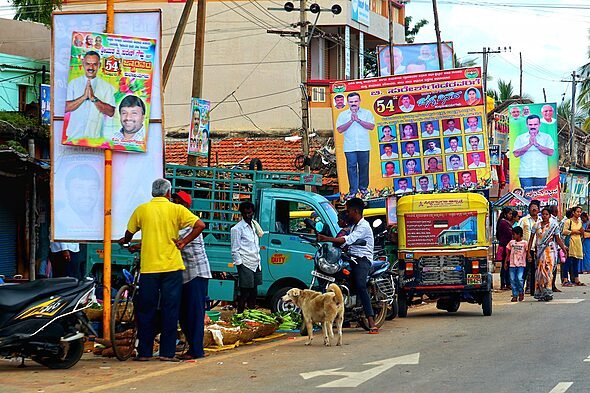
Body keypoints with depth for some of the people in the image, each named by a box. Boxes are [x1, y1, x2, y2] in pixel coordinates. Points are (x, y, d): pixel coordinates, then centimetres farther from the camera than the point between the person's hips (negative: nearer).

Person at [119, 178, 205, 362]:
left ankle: (144, 352, 9)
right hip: (172, 266, -1)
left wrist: (124, 241, 35)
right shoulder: (176, 209, 0)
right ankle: (167, 352, 2)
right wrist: (183, 242, -1)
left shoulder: (142, 209, 3)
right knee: (170, 310, 4)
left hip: (148, 267, 1)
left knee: (146, 310, 8)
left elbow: (129, 234, 14)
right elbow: (200, 225, -9)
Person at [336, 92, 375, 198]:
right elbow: (340, 129, -3)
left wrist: (358, 120, -12)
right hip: (350, 147, 0)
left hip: (364, 146, 0)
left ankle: (363, 187, 18)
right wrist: (351, 121, -12)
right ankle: (352, 190, 1)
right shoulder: (343, 115, 8)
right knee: (351, 168, -3)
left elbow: (371, 126, -6)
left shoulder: (367, 113, 7)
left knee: (364, 167, 4)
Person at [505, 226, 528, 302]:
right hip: (512, 264, 4)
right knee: (513, 280, 0)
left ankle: (521, 292, 6)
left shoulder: (524, 243, 0)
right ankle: (515, 295, 8)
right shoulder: (511, 242, 10)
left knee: (519, 278, -16)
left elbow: (527, 252, 1)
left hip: (521, 264, -4)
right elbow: (508, 253, 15)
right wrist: (506, 262, 11)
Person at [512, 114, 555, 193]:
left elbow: (551, 152, -5)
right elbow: (516, 153, -3)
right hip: (525, 174, 0)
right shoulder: (520, 138, 9)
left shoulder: (546, 137, 8)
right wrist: (529, 145, -11)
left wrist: (536, 144, -12)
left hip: (541, 174, 0)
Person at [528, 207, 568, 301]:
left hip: (550, 251, -2)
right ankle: (540, 293, 7)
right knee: (539, 271, 1)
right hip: (540, 250, 2)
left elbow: (557, 239, 8)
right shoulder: (536, 226, 7)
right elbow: (531, 239, 9)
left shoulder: (554, 226, 2)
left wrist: (564, 248, -1)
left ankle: (547, 292, -12)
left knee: (547, 270, -11)